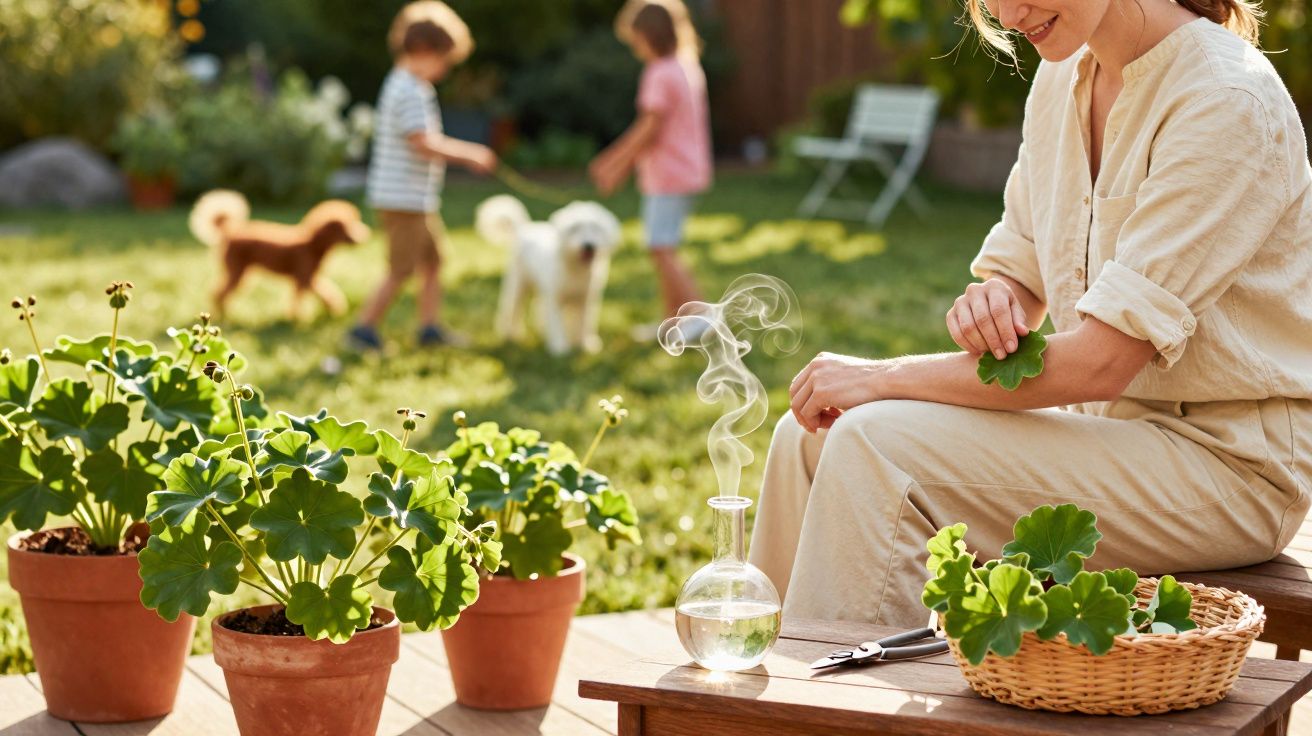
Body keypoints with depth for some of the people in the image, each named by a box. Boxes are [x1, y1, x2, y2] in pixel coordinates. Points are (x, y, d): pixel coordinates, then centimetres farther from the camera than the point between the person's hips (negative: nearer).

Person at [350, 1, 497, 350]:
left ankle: (430, 326, 20)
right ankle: (365, 327, 3)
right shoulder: (410, 92, -18)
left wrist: (469, 154, 16)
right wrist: (469, 154, -15)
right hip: (402, 199, -10)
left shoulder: (410, 86, 15)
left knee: (432, 262, 15)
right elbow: (424, 144, -24)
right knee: (401, 271, -4)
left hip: (420, 199, 10)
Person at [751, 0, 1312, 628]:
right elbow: (1017, 274, 15)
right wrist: (985, 302, -12)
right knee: (809, 437, -4)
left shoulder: (1227, 100, -20)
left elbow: (1103, 363, -24)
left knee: (876, 446, -22)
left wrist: (884, 377, -19)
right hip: (1108, 425, 8)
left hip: (1225, 459, -8)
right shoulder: (1061, 79, 6)